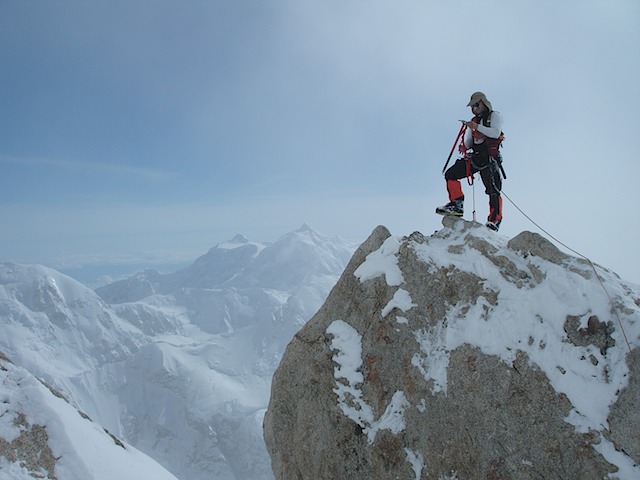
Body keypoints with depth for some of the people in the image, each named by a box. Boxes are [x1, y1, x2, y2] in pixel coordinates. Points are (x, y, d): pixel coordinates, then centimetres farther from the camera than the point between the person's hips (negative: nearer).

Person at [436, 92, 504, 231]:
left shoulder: (495, 116, 7)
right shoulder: (474, 121, 23)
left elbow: (496, 133, -14)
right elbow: (468, 145, 19)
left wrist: (477, 127, -18)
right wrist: (464, 147, -4)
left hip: (490, 158, -6)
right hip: (475, 157, 6)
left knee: (493, 190, -13)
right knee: (450, 174, -7)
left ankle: (494, 221, -13)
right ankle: (457, 205, -8)